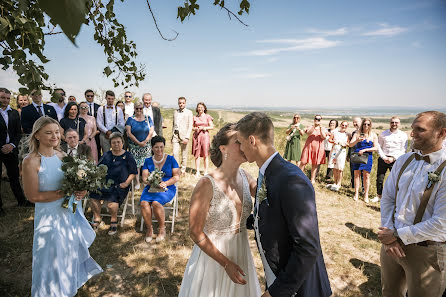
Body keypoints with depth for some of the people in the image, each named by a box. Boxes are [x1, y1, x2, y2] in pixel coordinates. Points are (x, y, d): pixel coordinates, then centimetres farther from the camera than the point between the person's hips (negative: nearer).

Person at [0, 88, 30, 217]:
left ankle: (21, 200, 25)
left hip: (11, 149, 4)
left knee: (14, 177, 14)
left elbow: (18, 132, 9)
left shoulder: (14, 113, 8)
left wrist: (12, 145, -7)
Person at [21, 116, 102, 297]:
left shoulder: (62, 156, -3)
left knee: (72, 248, 23)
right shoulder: (31, 162, -18)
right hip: (50, 214, -5)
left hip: (70, 210, 6)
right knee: (54, 254, 11)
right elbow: (33, 196, -18)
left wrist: (80, 191, -13)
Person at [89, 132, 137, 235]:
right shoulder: (106, 155, 16)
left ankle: (114, 221, -4)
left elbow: (133, 173, 4)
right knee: (93, 195, -21)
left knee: (111, 199, -29)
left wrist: (127, 183, -9)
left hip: (120, 185, -4)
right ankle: (97, 219, 0)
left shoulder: (128, 156, 5)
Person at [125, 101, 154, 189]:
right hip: (134, 146, -1)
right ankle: (137, 182, 7)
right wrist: (138, 142, -12)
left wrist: (145, 141, -10)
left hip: (146, 146, 1)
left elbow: (151, 132, 2)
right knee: (136, 164, -1)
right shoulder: (130, 119, 3)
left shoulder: (148, 119, 6)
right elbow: (129, 133, -5)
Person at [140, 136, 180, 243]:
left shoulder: (171, 159, 4)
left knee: (156, 203, -32)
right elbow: (145, 178, 3)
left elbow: (177, 177, 0)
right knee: (144, 203, -28)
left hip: (167, 189, -3)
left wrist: (165, 183, -16)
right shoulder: (148, 161, 11)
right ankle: (149, 228, -7)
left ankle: (162, 228, -9)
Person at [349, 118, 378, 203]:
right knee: (357, 174, 2)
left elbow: (375, 148, 1)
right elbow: (350, 145, 0)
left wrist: (364, 150, -10)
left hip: (367, 157, -1)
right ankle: (356, 194, 9)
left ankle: (366, 195, 5)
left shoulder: (373, 135, 6)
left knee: (366, 175, -2)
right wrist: (357, 140, -18)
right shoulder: (357, 134, 8)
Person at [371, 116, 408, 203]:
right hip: (383, 159, 2)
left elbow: (403, 150, 1)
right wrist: (384, 157, -6)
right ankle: (378, 195, 21)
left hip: (395, 160, -2)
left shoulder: (403, 135, 3)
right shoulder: (383, 134, 8)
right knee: (379, 178, 5)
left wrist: (393, 158, -10)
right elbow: (379, 146, 7)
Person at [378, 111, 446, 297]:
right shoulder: (403, 161, 1)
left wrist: (397, 236, -15)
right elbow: (387, 198, 3)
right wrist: (389, 234, -8)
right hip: (393, 242, 5)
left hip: (426, 251, -5)